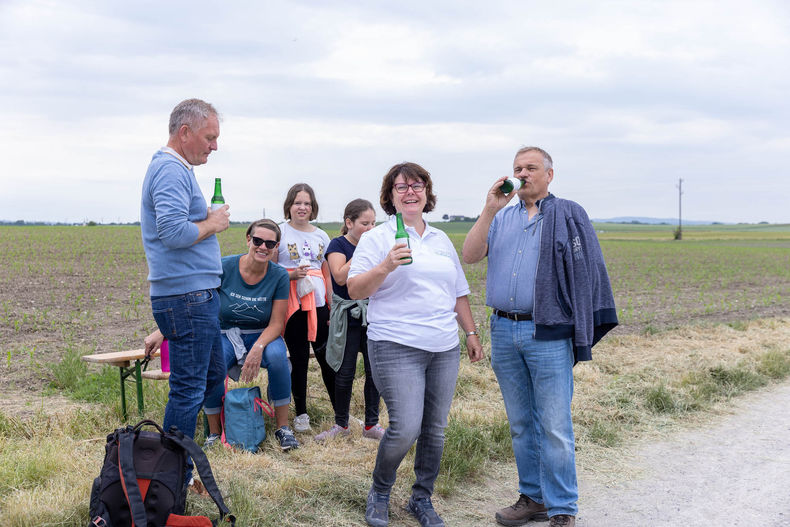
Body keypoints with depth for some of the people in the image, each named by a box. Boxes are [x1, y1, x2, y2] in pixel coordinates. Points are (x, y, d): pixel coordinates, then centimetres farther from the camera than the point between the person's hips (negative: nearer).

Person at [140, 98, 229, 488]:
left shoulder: (173, 168, 19)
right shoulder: (171, 170, -15)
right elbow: (173, 232, -27)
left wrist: (209, 221, 11)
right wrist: (212, 224, -12)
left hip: (198, 295, 11)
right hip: (186, 298, -11)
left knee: (213, 376, 19)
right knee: (189, 389, -5)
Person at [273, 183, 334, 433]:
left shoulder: (320, 236, 13)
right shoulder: (279, 232, 1)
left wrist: (333, 307, 11)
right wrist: (292, 274, -15)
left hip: (318, 304, 3)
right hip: (292, 305, -3)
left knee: (327, 357, 1)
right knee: (299, 358, 2)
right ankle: (301, 413, 15)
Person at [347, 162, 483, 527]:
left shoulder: (442, 240, 17)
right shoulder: (377, 239, 1)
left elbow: (458, 293, 23)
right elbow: (354, 290, -7)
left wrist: (472, 334, 19)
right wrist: (385, 267, -21)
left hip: (444, 348, 5)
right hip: (396, 348, -5)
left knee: (435, 430, 6)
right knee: (405, 428, -13)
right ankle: (379, 493, 12)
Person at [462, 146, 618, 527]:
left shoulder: (567, 216, 3)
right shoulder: (501, 218, 15)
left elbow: (585, 273, -1)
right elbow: (470, 256, 1)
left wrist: (580, 331, -8)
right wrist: (490, 209, -8)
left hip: (547, 334, -5)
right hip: (503, 331, 5)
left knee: (554, 427, -5)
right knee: (521, 424, 12)